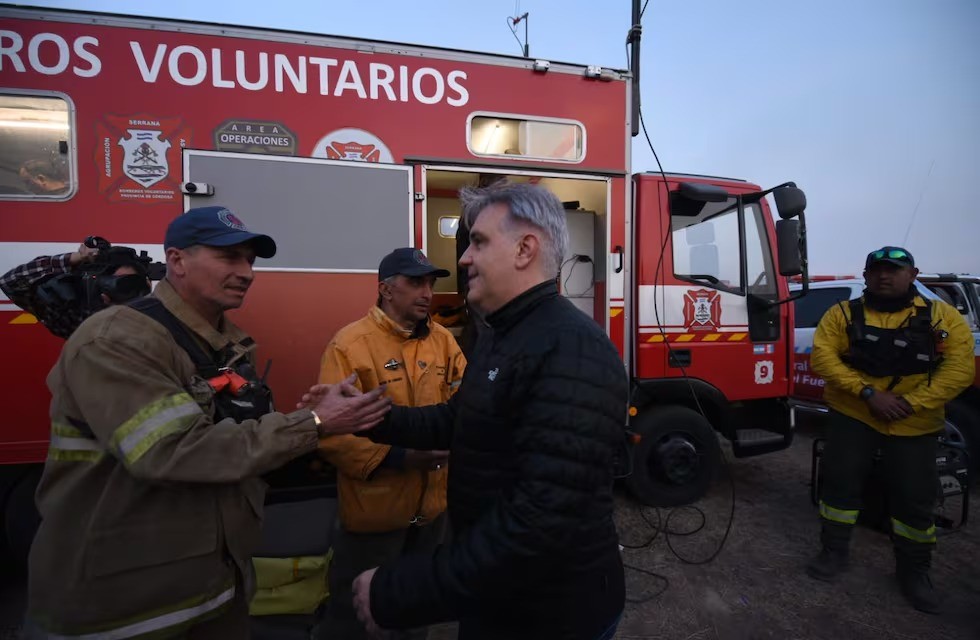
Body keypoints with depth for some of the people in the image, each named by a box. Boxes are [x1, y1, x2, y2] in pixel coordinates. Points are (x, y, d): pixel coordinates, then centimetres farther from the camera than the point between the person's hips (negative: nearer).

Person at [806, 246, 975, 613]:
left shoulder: (943, 317, -2)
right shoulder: (842, 314, -3)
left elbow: (960, 368, -9)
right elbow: (821, 356, -13)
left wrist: (909, 403, -19)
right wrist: (868, 393, -21)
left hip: (914, 425, 1)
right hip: (852, 415, 0)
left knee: (915, 498, 8)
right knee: (839, 482, 5)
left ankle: (914, 571, 30)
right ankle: (834, 553, 23)